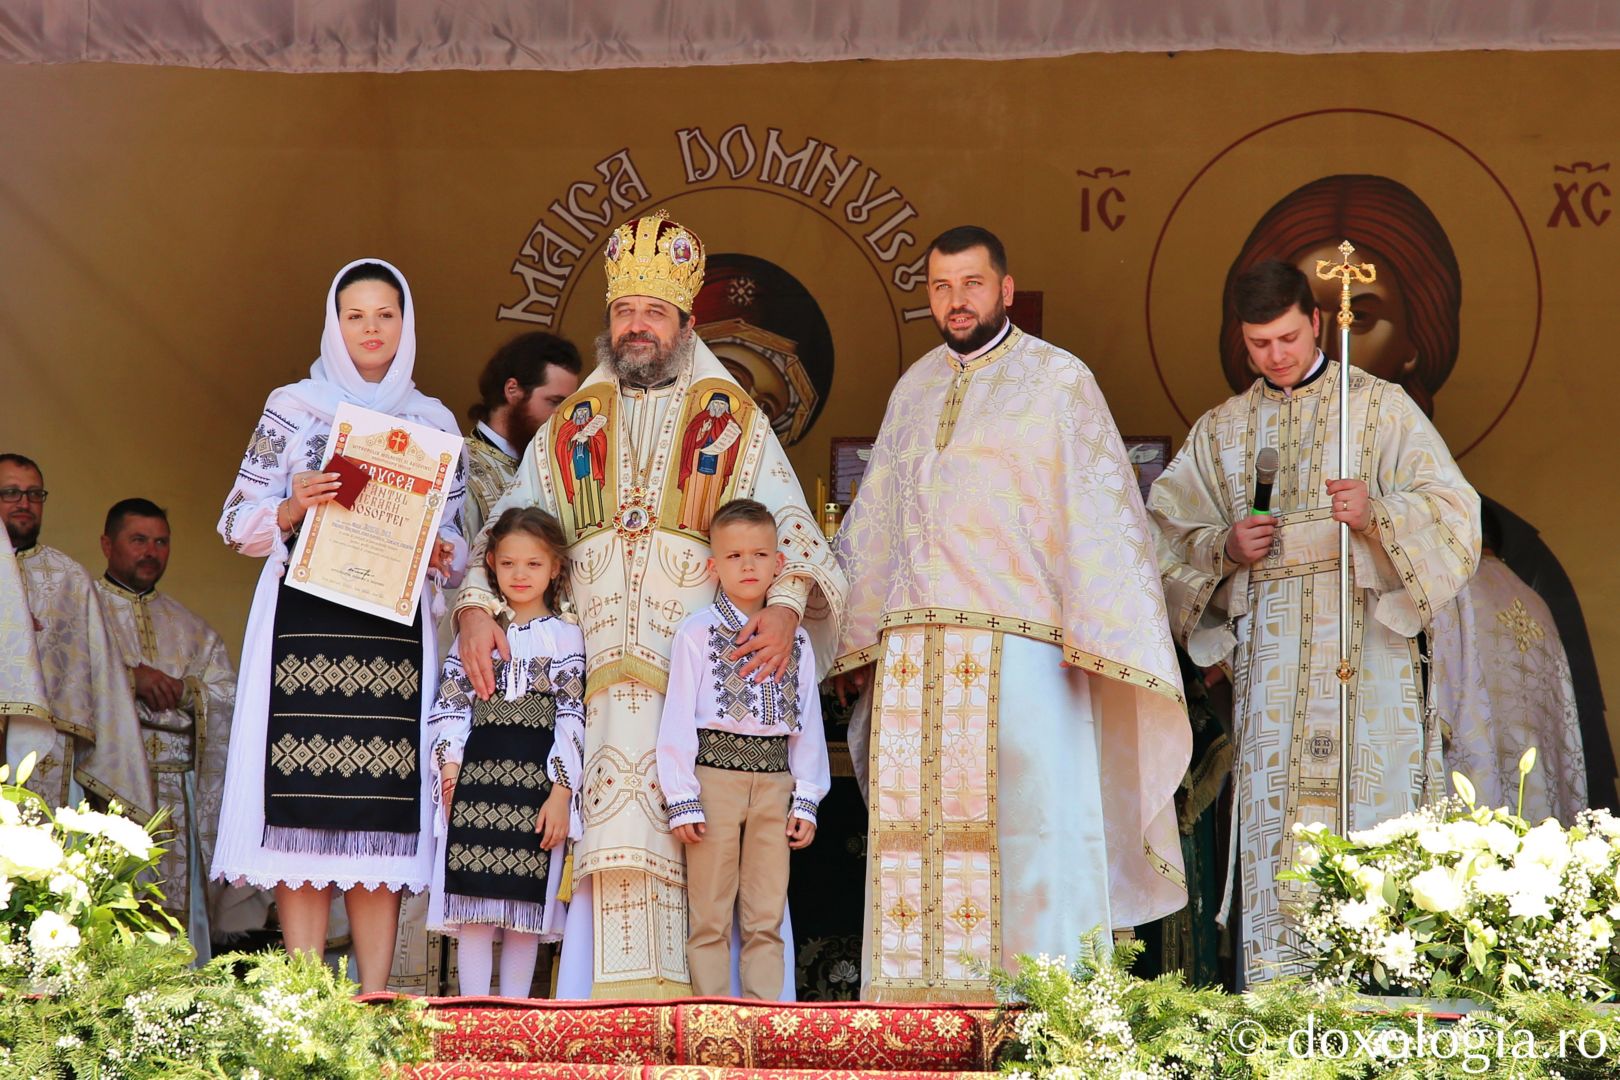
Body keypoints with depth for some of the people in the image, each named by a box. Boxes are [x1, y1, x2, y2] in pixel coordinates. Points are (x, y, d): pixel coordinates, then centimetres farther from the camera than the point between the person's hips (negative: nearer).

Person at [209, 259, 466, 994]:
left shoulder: (435, 422, 15)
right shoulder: (294, 407, 9)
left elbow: (458, 538, 17)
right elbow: (240, 523, 6)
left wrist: (441, 553, -5)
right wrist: (294, 508, -12)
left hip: (394, 625, 2)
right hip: (306, 621, -2)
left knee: (382, 813, -5)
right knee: (306, 805, -8)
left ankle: (374, 1002, -4)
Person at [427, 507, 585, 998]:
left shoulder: (564, 634, 6)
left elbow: (572, 716, 1)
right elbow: (450, 704, 12)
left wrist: (561, 792, -7)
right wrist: (449, 761, -4)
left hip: (537, 780, -2)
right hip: (477, 775, 2)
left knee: (525, 908, 0)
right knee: (475, 905, -3)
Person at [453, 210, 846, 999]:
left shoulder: (736, 423, 13)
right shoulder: (571, 427, 20)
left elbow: (789, 526, 4)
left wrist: (786, 604, -17)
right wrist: (476, 605, -4)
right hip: (596, 680, 2)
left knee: (694, 850, -9)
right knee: (613, 838, -9)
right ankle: (614, 1003, -10)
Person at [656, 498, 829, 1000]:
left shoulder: (795, 639, 12)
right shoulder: (698, 632, 2)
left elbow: (808, 723, 13)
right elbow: (678, 717, -2)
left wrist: (806, 799, 6)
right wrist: (682, 798, -9)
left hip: (774, 782, 3)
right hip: (714, 774, -3)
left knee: (766, 918, 4)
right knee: (711, 917, 0)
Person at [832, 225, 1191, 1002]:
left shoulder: (1057, 380, 4)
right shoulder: (913, 391, 20)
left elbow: (1100, 509, -4)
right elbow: (873, 524, 24)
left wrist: (1093, 637, -14)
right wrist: (854, 640, 17)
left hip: (1017, 643, -5)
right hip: (913, 657, 5)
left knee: (1030, 826, -9)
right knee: (919, 834, 1)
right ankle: (923, 1000, 3)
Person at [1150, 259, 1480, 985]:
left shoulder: (1378, 406, 7)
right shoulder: (1221, 430, 17)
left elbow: (1449, 510, -1)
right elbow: (1168, 536, 17)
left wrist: (1376, 513, -20)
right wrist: (1227, 546, -3)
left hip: (1362, 638, -2)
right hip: (1268, 650, 2)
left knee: (1366, 791, -11)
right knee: (1271, 809, -6)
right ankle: (1272, 991, -7)